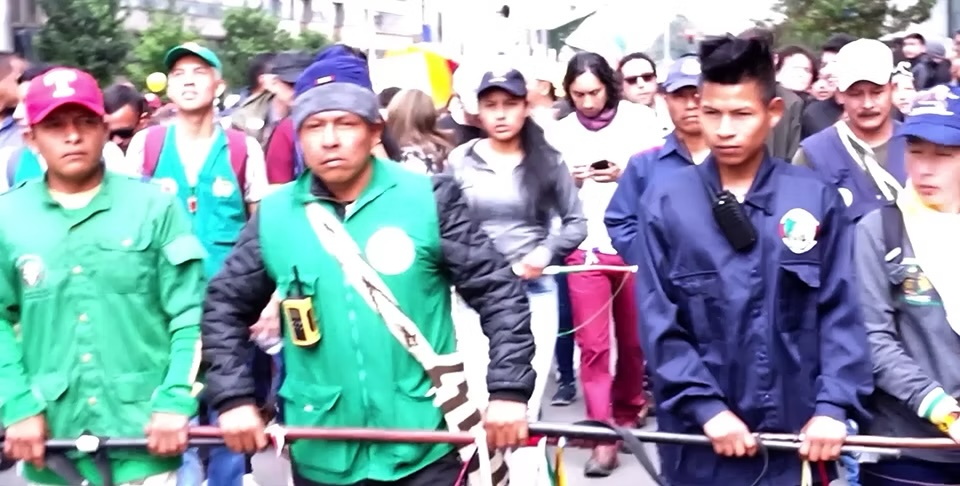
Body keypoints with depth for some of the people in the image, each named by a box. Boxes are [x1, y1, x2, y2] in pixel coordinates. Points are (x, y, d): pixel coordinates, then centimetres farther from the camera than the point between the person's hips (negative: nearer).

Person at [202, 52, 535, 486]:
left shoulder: (429, 200, -6)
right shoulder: (274, 215, 0)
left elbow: (499, 292, -4)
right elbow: (224, 307, 10)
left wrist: (509, 390, -11)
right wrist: (235, 398, 0)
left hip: (424, 450, -2)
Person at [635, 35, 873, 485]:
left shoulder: (816, 199, -1)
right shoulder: (665, 200, -3)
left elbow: (841, 311, 0)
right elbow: (658, 322, -5)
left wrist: (833, 407, -10)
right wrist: (707, 408, -12)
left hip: (798, 433, 1)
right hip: (700, 439, -1)